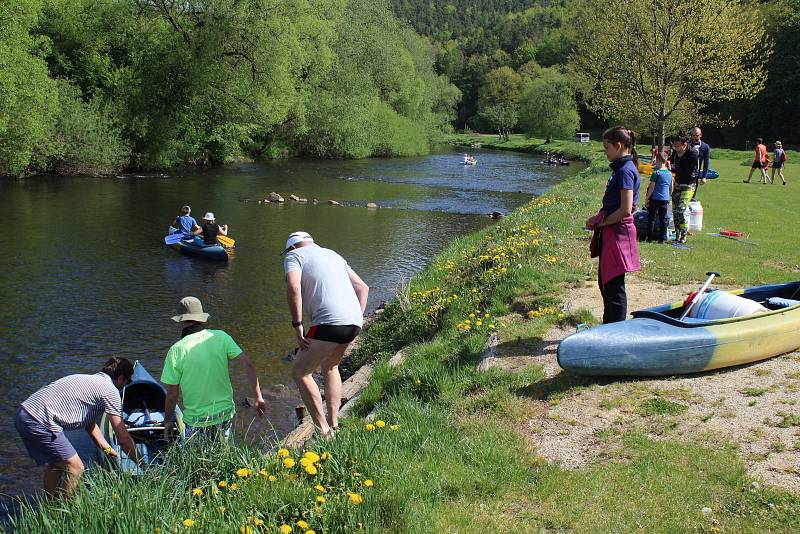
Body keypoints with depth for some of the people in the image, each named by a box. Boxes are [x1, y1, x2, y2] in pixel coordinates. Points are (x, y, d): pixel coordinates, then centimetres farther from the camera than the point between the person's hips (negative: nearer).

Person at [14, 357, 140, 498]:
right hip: (39, 421, -10)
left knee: (55, 464, 25)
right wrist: (141, 464, 7)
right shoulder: (110, 391, -4)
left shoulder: (88, 380, 23)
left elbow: (90, 424, 32)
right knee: (75, 468, -1)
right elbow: (123, 438, -3)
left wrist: (107, 449, 37)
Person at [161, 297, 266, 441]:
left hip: (196, 421, -3)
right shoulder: (221, 337, -4)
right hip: (226, 414, 3)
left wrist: (168, 421, 9)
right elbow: (248, 365, -8)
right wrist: (258, 398, 0)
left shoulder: (176, 351, -11)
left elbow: (172, 393, -6)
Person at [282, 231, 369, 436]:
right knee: (330, 367, 29)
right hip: (354, 321, 7)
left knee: (300, 372, 8)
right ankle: (334, 425, 28)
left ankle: (323, 431, 4)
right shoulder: (333, 254, 29)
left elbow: (293, 288, -12)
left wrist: (298, 326, -8)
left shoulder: (294, 256, 8)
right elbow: (363, 287, 25)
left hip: (329, 323, -7)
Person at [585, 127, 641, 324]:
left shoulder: (625, 171, -18)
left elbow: (625, 211, -23)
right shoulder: (621, 169, 12)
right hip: (611, 232, 10)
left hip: (618, 233, -10)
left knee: (614, 286, -2)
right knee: (605, 283, 18)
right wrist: (598, 218, 8)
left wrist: (601, 222, -12)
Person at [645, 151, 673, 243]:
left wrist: (647, 198, -6)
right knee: (664, 218, 9)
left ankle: (650, 237, 5)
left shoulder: (656, 173, -12)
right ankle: (663, 238, 10)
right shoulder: (670, 173, 6)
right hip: (665, 199, 5)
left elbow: (652, 187, -13)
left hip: (655, 198, -5)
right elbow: (671, 188, 13)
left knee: (652, 218, 3)